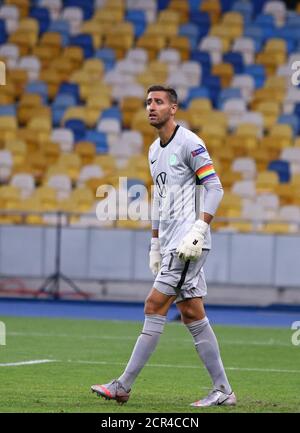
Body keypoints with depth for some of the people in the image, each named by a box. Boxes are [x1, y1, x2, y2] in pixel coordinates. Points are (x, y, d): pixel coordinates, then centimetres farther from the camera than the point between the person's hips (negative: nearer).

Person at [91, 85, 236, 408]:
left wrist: (197, 231, -20)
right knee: (192, 314, 5)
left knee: (155, 306, -10)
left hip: (189, 243, -9)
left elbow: (214, 187, -12)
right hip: (170, 244, 9)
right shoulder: (154, 150, 18)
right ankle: (222, 390, 7)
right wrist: (155, 244, 22)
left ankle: (123, 386, -9)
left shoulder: (189, 143, -9)